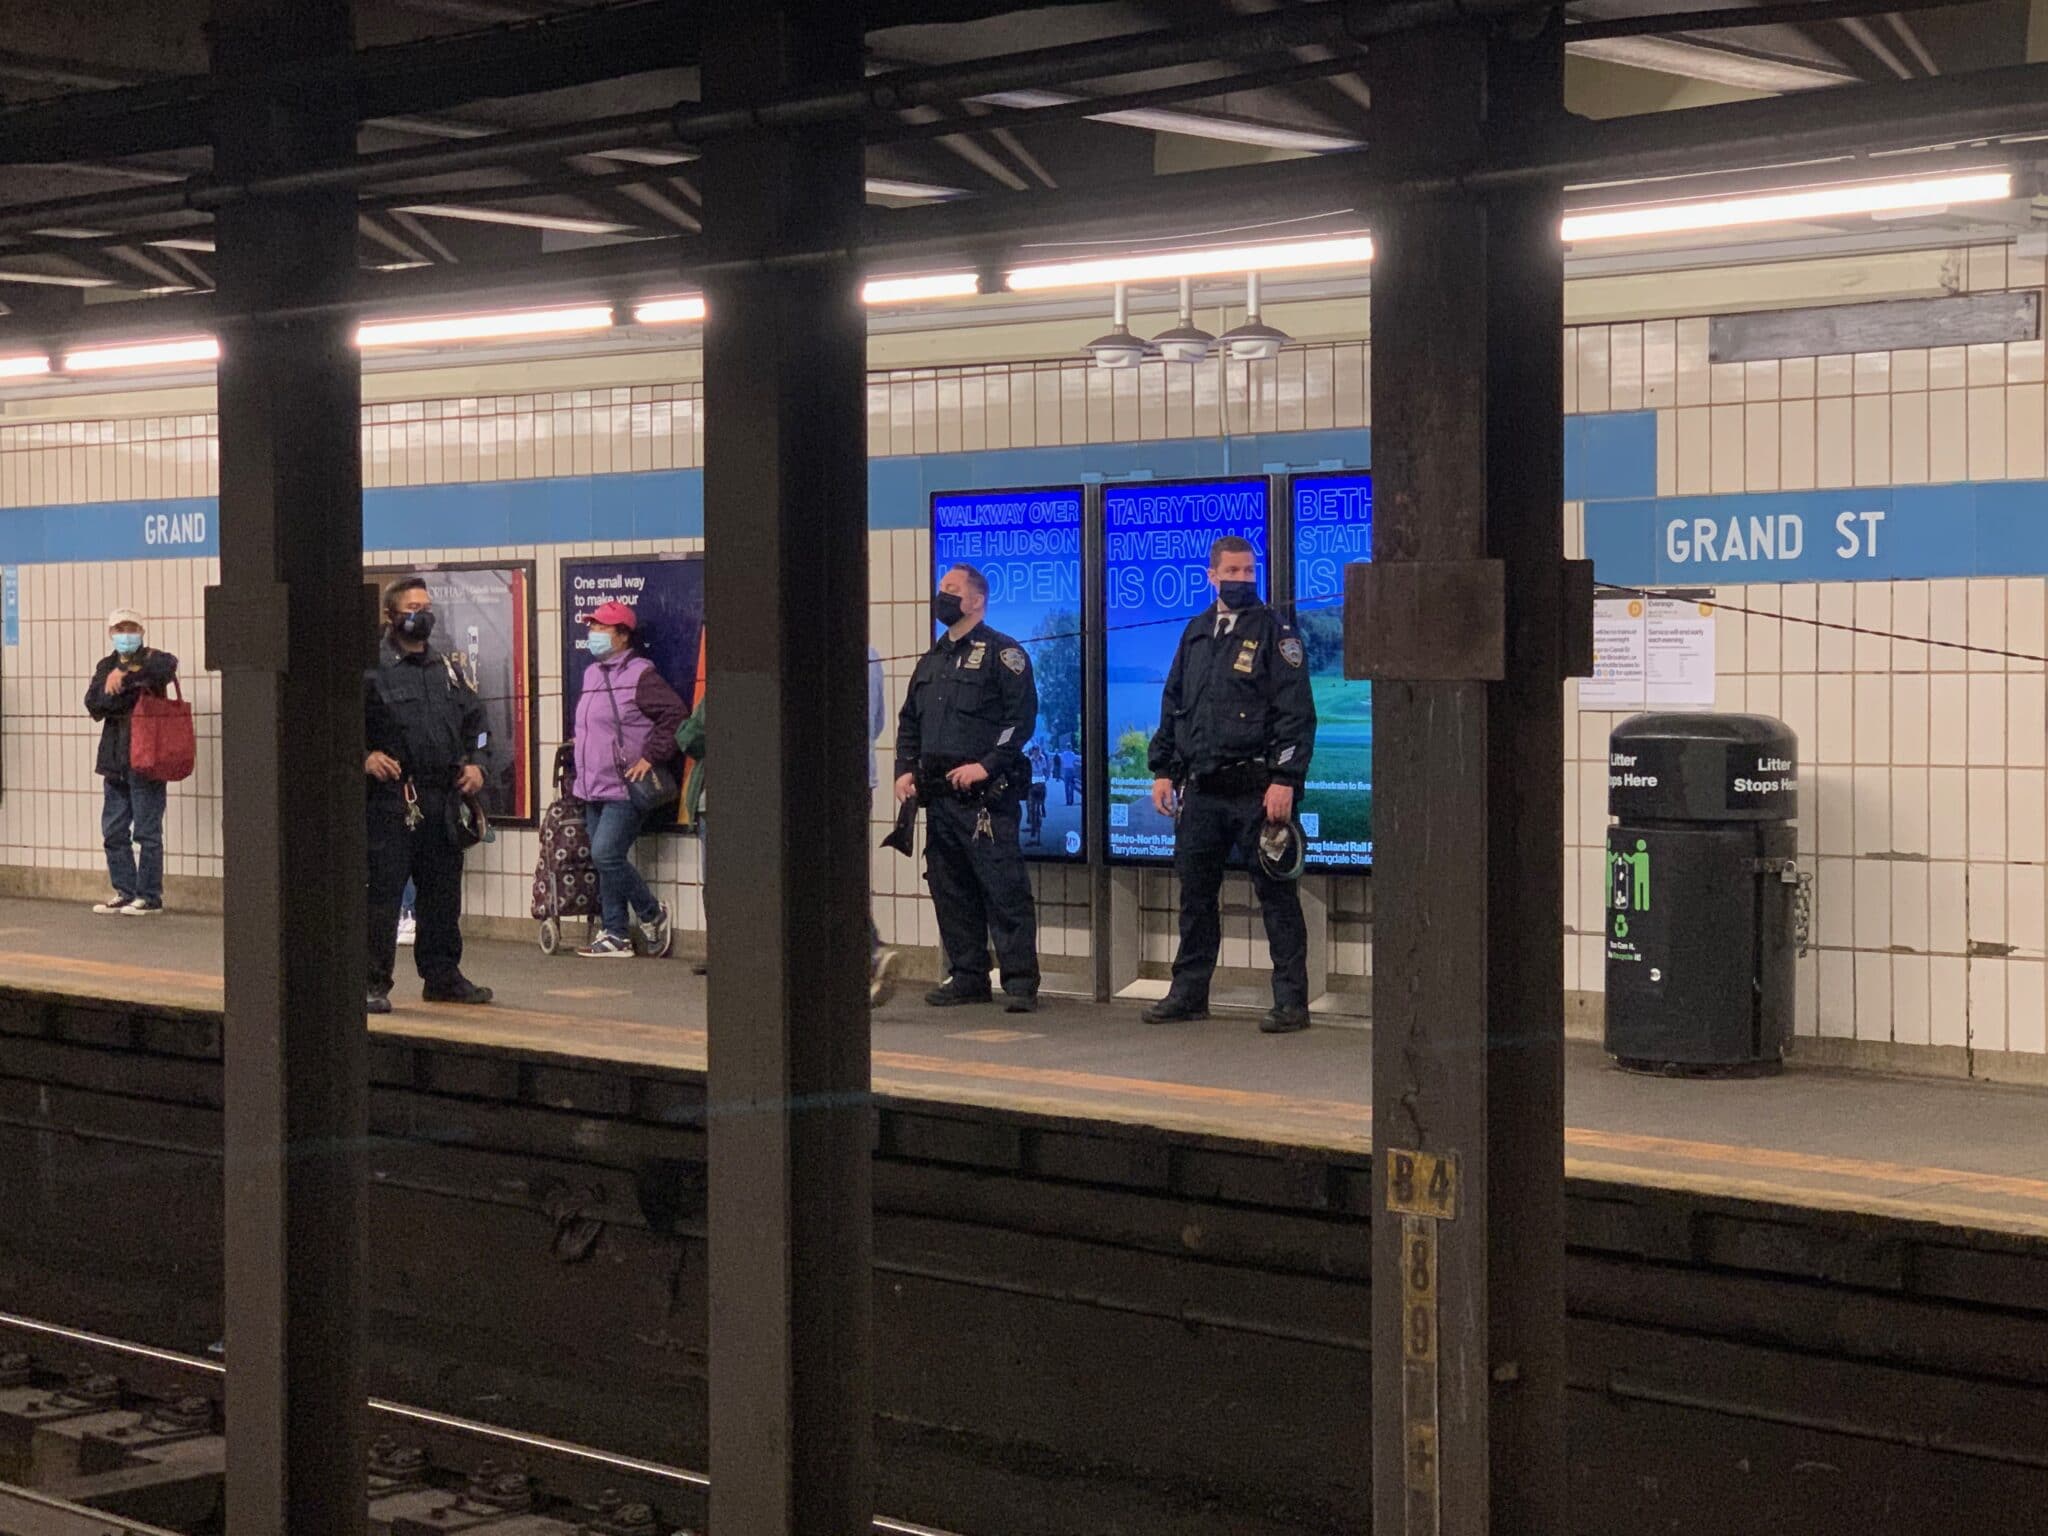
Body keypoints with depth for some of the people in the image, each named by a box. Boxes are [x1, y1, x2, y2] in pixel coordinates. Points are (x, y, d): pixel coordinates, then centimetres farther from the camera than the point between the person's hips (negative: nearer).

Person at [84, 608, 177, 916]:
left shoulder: (152, 659, -2)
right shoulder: (106, 666, 14)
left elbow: (168, 665, -28)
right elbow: (94, 705, 0)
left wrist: (125, 678, -24)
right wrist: (125, 690, -14)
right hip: (114, 760, 6)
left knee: (147, 831, -4)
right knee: (114, 832, 10)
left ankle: (149, 896, 2)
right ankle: (124, 892, 19)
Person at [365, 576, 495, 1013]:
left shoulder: (447, 671, 16)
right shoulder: (373, 670, -5)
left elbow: (475, 720, 26)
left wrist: (474, 763, 11)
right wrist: (365, 755, -18)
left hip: (441, 799, 7)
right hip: (390, 799, -7)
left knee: (442, 892, 13)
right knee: (382, 891, -7)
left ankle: (443, 976, 23)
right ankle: (373, 982, -2)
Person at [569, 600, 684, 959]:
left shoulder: (640, 675, -10)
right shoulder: (592, 674, 17)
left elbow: (675, 715, -17)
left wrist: (651, 757, -17)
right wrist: (581, 774, 19)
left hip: (626, 790, -9)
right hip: (594, 790, 9)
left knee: (606, 855, -16)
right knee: (604, 862, 6)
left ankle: (652, 914, 3)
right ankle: (614, 936, 10)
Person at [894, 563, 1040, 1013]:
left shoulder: (1002, 653, -3)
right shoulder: (932, 660, 21)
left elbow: (1021, 717, -11)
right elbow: (910, 720, 26)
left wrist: (986, 765, -18)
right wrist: (906, 769, 11)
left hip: (986, 795, -8)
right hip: (938, 793, 8)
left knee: (1004, 889, -9)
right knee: (949, 889, 10)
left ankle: (1021, 983, -8)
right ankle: (966, 977, 18)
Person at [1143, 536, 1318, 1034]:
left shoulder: (1274, 632, -3)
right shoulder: (1196, 632, 15)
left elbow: (1296, 712, -9)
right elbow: (1172, 705, 20)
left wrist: (1284, 779, -16)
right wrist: (1164, 769, 13)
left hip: (1256, 788, -6)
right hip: (1202, 788, 6)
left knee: (1275, 893, -2)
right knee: (1195, 893, 10)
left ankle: (1291, 1001, 2)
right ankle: (1188, 993, 20)